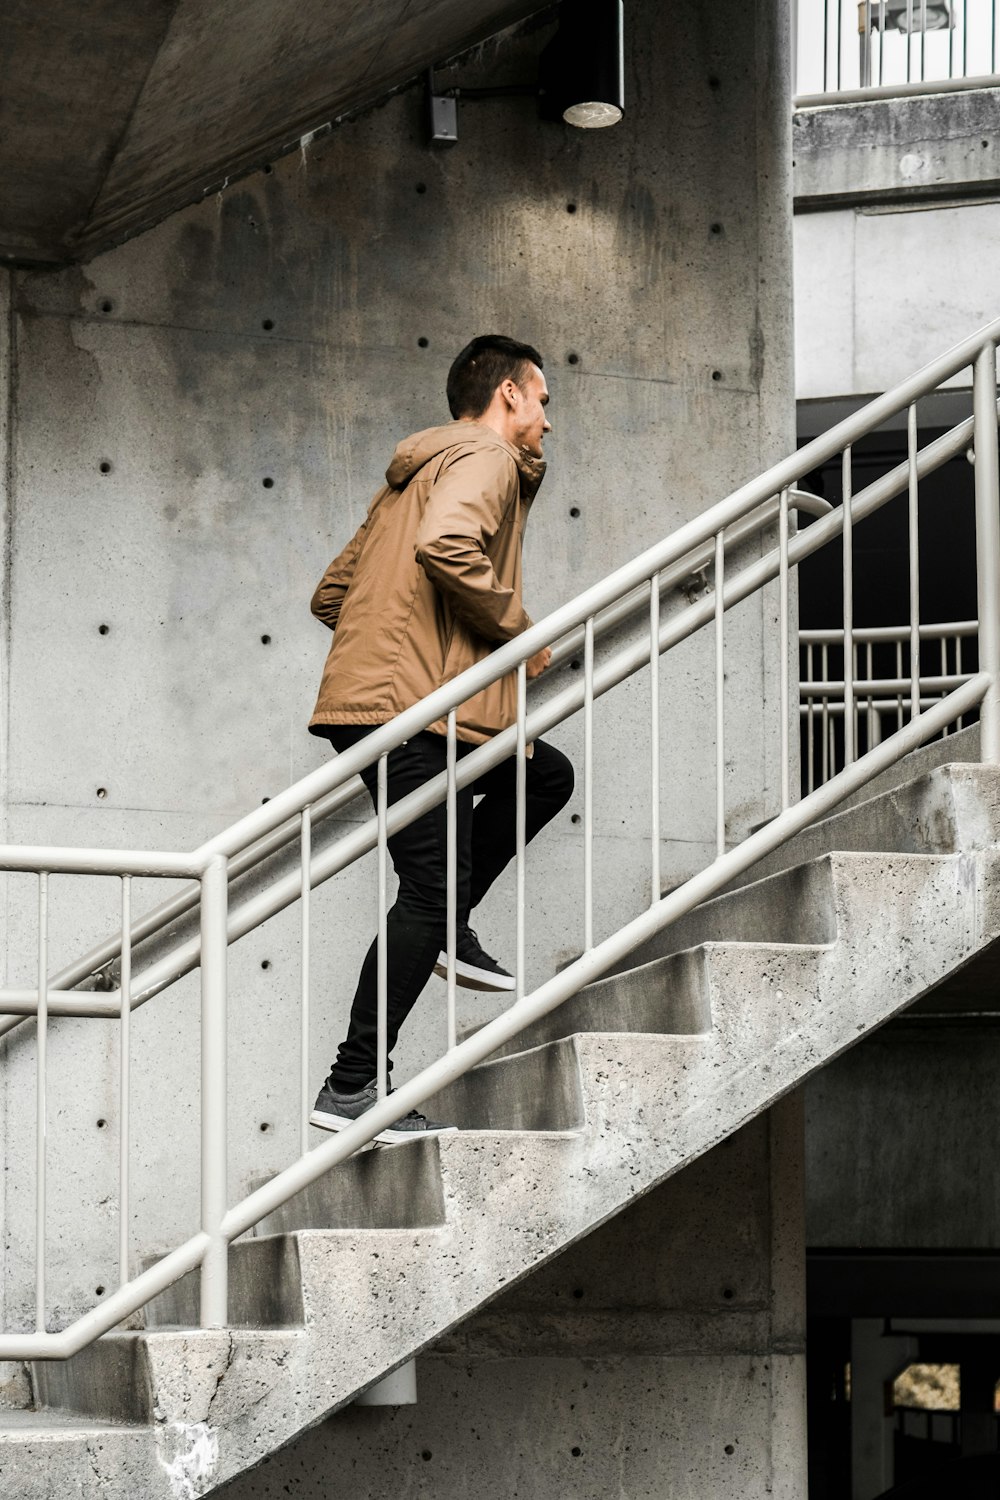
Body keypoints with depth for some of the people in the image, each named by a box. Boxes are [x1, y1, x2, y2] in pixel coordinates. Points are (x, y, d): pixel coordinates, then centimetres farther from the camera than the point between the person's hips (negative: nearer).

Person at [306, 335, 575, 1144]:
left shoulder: (415, 471, 27)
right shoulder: (488, 458, -2)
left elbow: (331, 594, 27)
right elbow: (445, 544, -25)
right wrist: (516, 627, -13)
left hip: (366, 703, 10)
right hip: (414, 710, -10)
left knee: (545, 774, 22)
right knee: (431, 891, -9)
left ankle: (448, 927, 13)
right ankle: (353, 1086, -10)